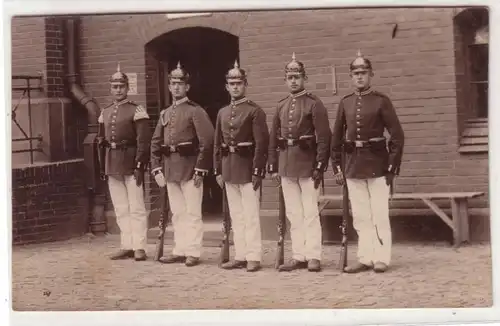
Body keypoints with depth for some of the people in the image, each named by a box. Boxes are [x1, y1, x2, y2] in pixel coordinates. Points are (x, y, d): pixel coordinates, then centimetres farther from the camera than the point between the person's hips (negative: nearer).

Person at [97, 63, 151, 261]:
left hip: (131, 163, -6)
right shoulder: (105, 113, 15)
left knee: (136, 208, -2)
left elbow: (143, 141, -10)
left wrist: (139, 165, -16)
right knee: (120, 209, 10)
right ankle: (127, 246, 16)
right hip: (112, 165, 6)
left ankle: (139, 247, 2)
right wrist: (102, 167, 13)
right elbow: (101, 140, 18)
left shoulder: (136, 111, -4)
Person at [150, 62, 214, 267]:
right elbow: (155, 143, 14)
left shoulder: (196, 111, -4)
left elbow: (207, 141, -12)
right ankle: (180, 251, 18)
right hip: (170, 168, 6)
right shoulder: (165, 114, 15)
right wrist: (157, 169, 4)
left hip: (190, 167, -6)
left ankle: (193, 252, 3)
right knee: (177, 213, 11)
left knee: (192, 212, -2)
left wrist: (200, 170, -16)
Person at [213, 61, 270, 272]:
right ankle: (240, 256, 16)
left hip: (248, 168, -6)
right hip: (229, 169, 6)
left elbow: (261, 143, -11)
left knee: (251, 215, -4)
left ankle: (253, 257, 1)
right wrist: (218, 170, 10)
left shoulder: (255, 111, -5)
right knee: (236, 216, 10)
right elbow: (217, 144, 15)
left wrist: (257, 172, -16)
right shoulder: (223, 113, 14)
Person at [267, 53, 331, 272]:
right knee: (293, 214, 9)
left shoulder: (314, 104, -3)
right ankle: (298, 256, 15)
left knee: (310, 212, -2)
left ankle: (313, 257, 4)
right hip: (286, 166, 6)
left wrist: (320, 166, -15)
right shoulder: (281, 106, 13)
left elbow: (323, 137, -9)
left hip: (307, 163, -5)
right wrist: (273, 167, 9)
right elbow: (273, 139, 14)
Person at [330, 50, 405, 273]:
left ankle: (381, 259, 8)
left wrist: (392, 167, -10)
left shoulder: (381, 101, -3)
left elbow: (397, 136, -5)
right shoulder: (345, 103, 9)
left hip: (377, 163, -4)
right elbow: (337, 137, 12)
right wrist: (337, 167, 7)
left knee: (380, 214, 0)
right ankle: (365, 258, 15)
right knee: (360, 216, 8)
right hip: (353, 164, 4)